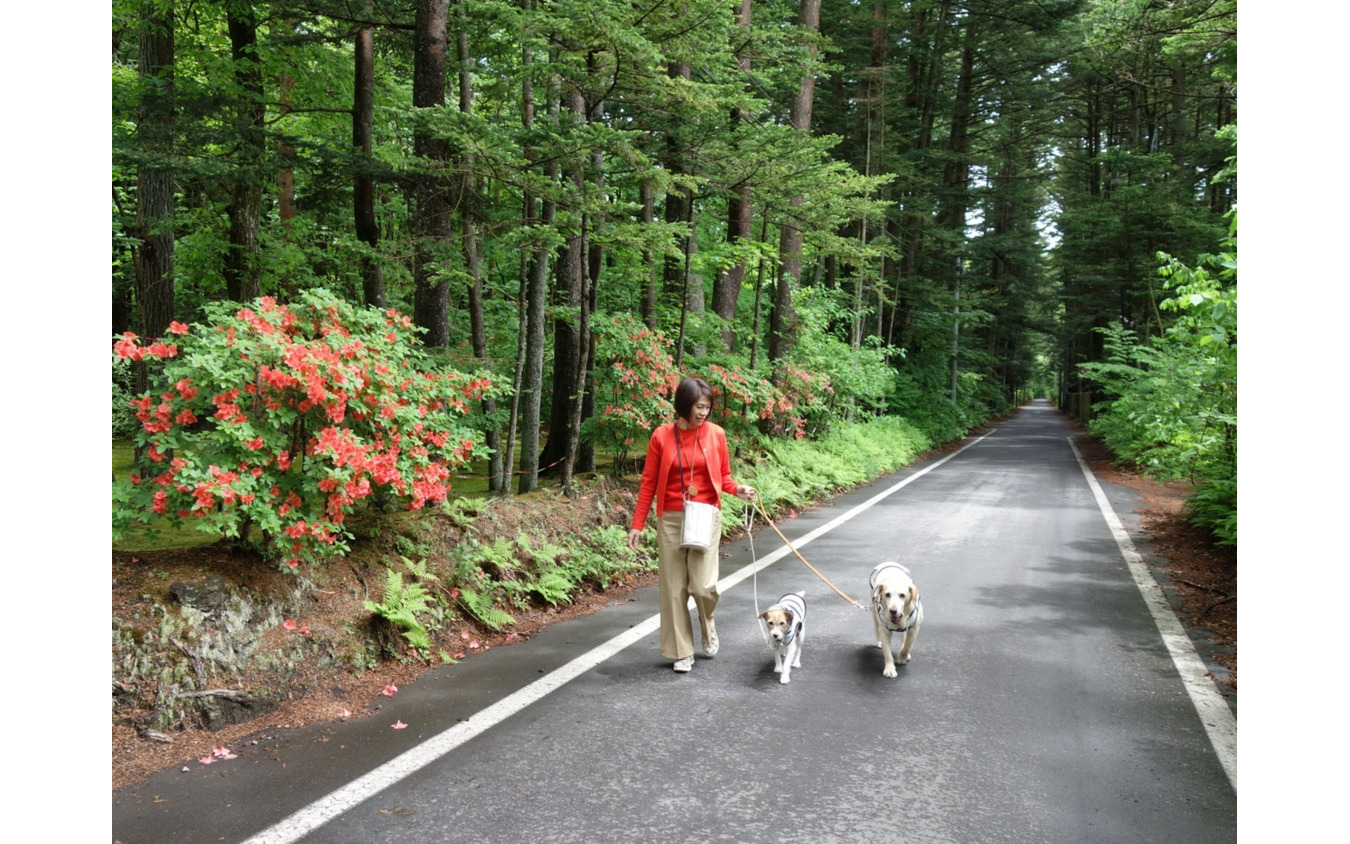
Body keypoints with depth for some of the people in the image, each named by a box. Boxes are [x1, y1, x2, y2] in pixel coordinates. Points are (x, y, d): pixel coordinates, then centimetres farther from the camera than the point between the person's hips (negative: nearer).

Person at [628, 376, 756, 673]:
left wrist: (737, 490, -12)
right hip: (671, 519, 0)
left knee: (703, 585, -9)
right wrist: (637, 524, -1)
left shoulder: (716, 434, 0)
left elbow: (723, 476, 10)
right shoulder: (662, 436, -2)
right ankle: (682, 652, 17)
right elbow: (649, 483, 1)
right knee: (674, 588, 3)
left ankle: (707, 623, 25)